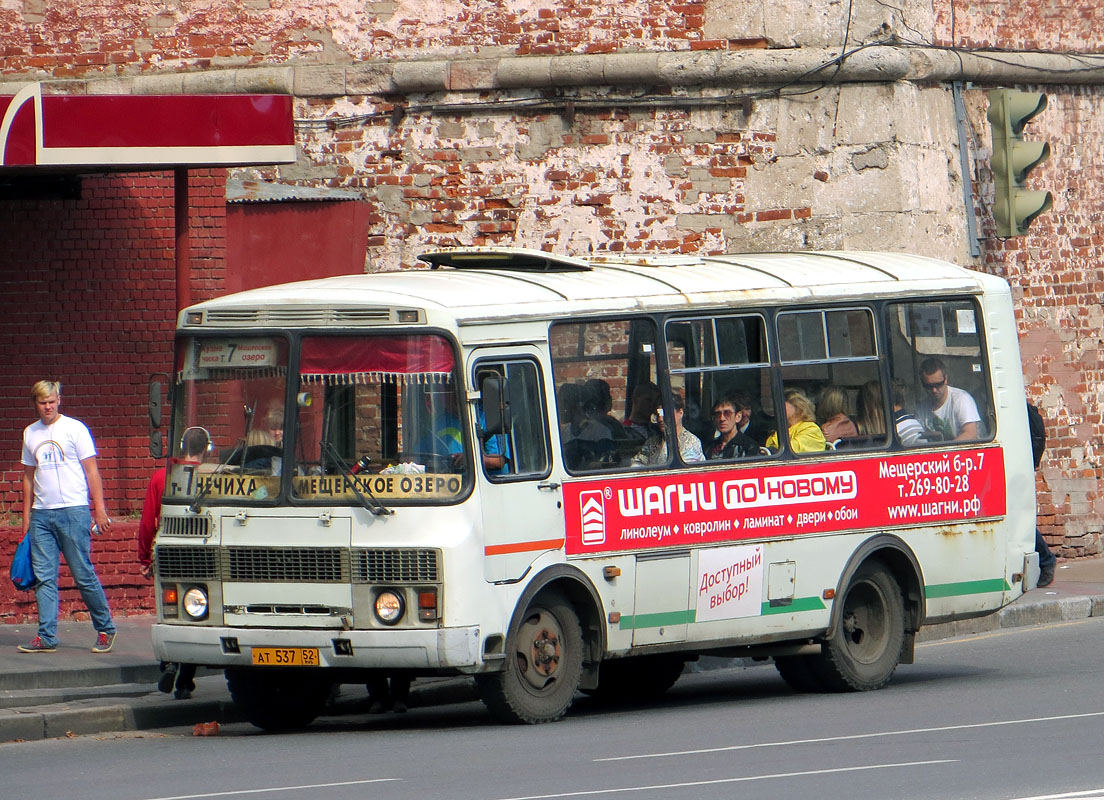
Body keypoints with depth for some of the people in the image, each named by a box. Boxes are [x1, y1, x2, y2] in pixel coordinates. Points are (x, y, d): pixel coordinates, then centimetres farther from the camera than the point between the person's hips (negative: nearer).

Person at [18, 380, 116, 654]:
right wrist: (26, 515, 16)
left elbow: (91, 470, -1)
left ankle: (105, 629, 9)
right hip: (41, 514, 5)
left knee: (84, 575, -3)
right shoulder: (30, 434, 14)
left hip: (73, 510, -5)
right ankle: (46, 637, 0)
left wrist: (99, 508, -7)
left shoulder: (74, 428, 0)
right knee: (44, 577, 0)